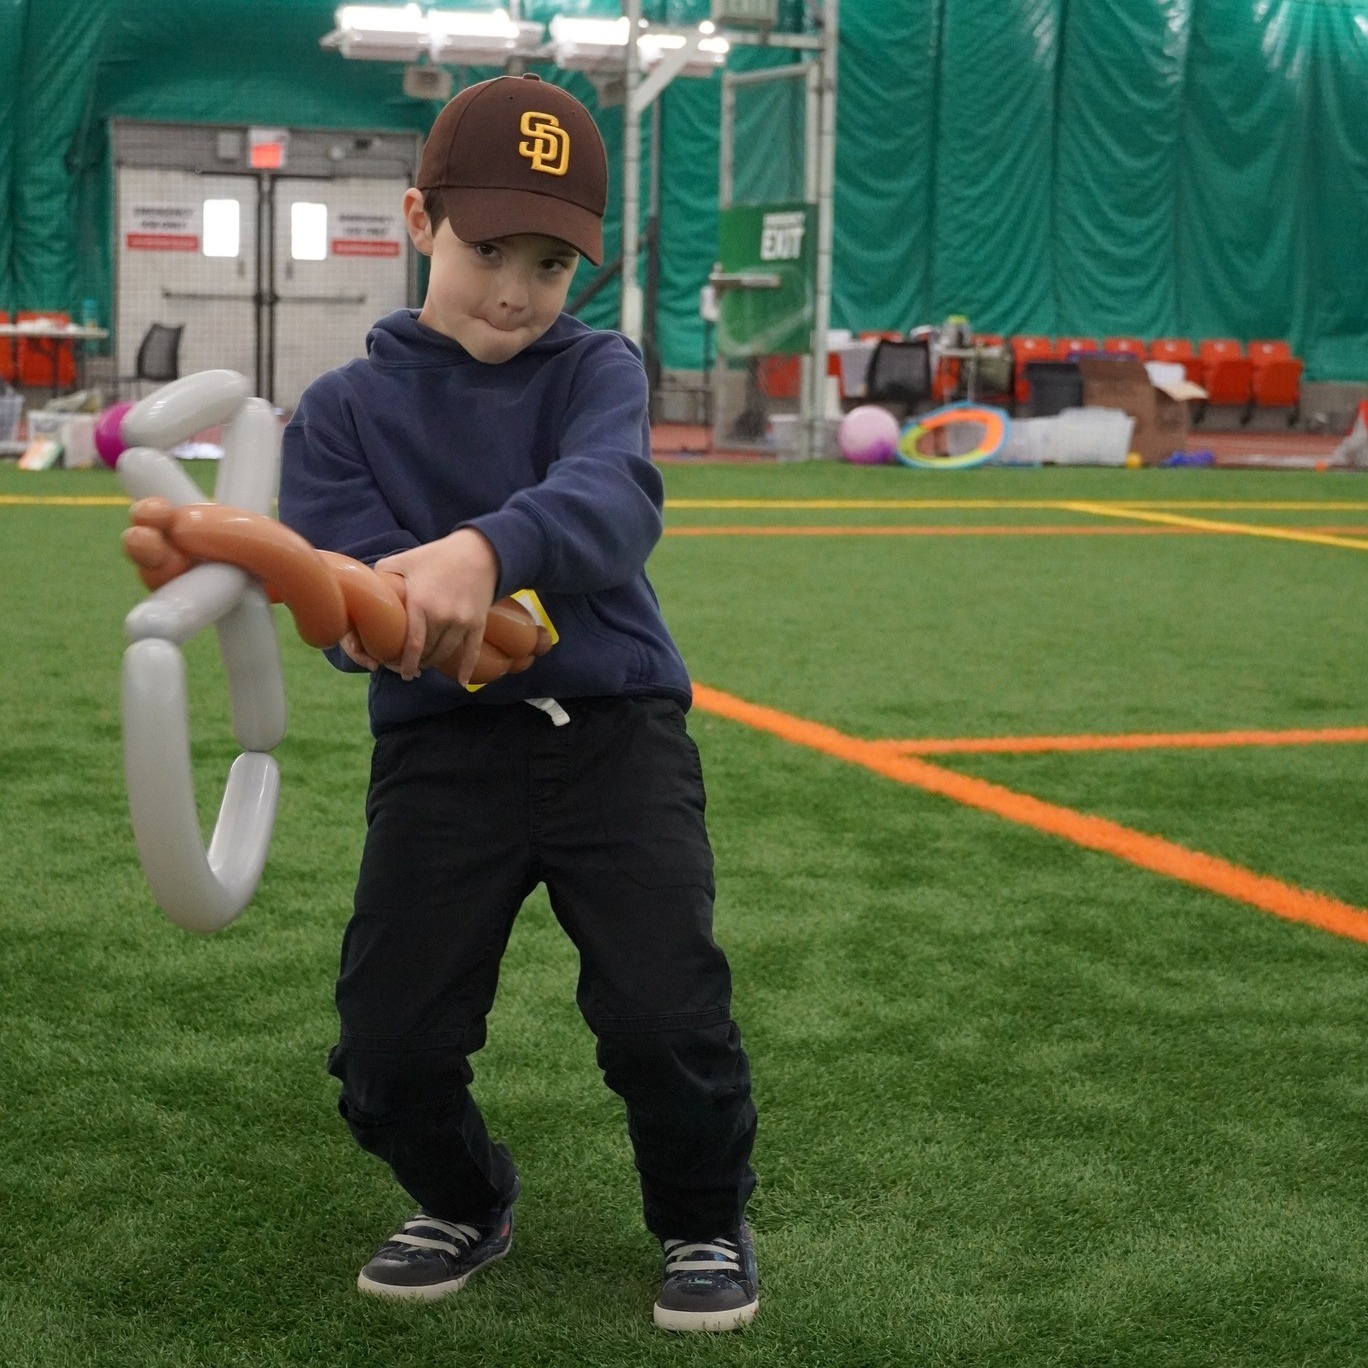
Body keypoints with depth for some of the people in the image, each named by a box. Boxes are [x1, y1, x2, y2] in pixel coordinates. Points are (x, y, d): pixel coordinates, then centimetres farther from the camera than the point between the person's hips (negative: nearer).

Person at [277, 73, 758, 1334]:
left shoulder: (597, 369, 1)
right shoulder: (344, 408, 4)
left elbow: (613, 499, -22)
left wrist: (481, 548, -43)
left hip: (615, 727, -1)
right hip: (439, 747, 1)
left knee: (664, 1017, -13)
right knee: (389, 1044, -5)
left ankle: (705, 1219, 18)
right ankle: (465, 1204, 29)